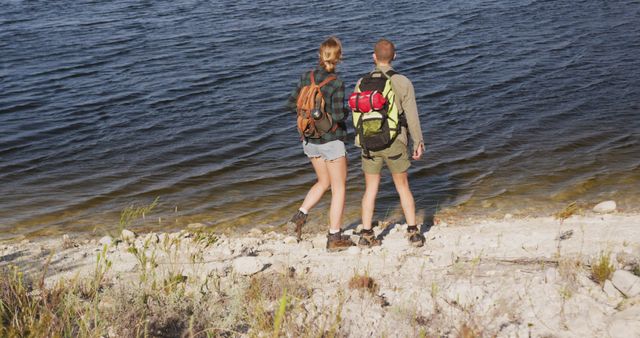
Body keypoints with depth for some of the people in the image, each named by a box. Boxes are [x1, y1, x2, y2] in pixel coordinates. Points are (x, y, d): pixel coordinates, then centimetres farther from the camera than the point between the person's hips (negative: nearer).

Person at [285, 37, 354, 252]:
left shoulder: (307, 77, -2)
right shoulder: (336, 84, -18)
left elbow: (292, 104, 4)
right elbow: (338, 116, -23)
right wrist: (346, 112, -1)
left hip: (310, 140, 6)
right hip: (331, 141, -6)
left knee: (324, 182, 24)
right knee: (339, 188, 7)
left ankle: (300, 216, 9)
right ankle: (334, 238, 10)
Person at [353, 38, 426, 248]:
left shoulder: (362, 83, -3)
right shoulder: (403, 83, -9)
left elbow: (356, 114, 6)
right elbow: (412, 117, -7)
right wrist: (418, 143, 4)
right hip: (394, 144, -1)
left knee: (370, 190, 12)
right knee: (403, 187, 12)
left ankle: (366, 235, 12)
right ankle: (414, 233, 13)